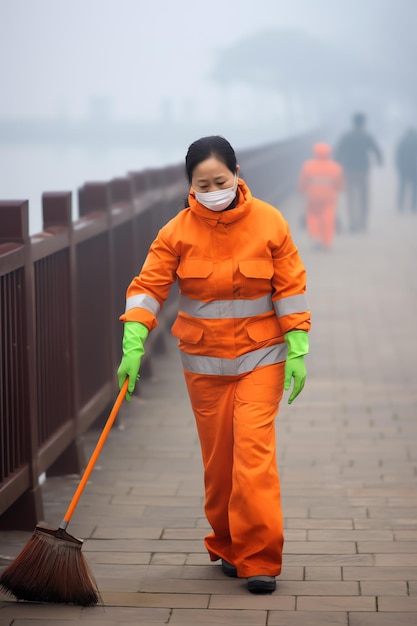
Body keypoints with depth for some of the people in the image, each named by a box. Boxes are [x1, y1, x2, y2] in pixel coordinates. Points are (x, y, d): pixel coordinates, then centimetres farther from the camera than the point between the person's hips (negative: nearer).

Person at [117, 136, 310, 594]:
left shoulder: (269, 223, -7)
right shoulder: (178, 231, -6)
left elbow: (290, 289, -3)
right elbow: (149, 286, -10)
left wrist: (297, 351, -8)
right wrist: (133, 345, -22)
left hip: (260, 356, -2)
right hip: (203, 360, 2)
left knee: (254, 449, -12)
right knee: (217, 458, 7)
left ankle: (259, 560, -7)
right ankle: (227, 549, 25)